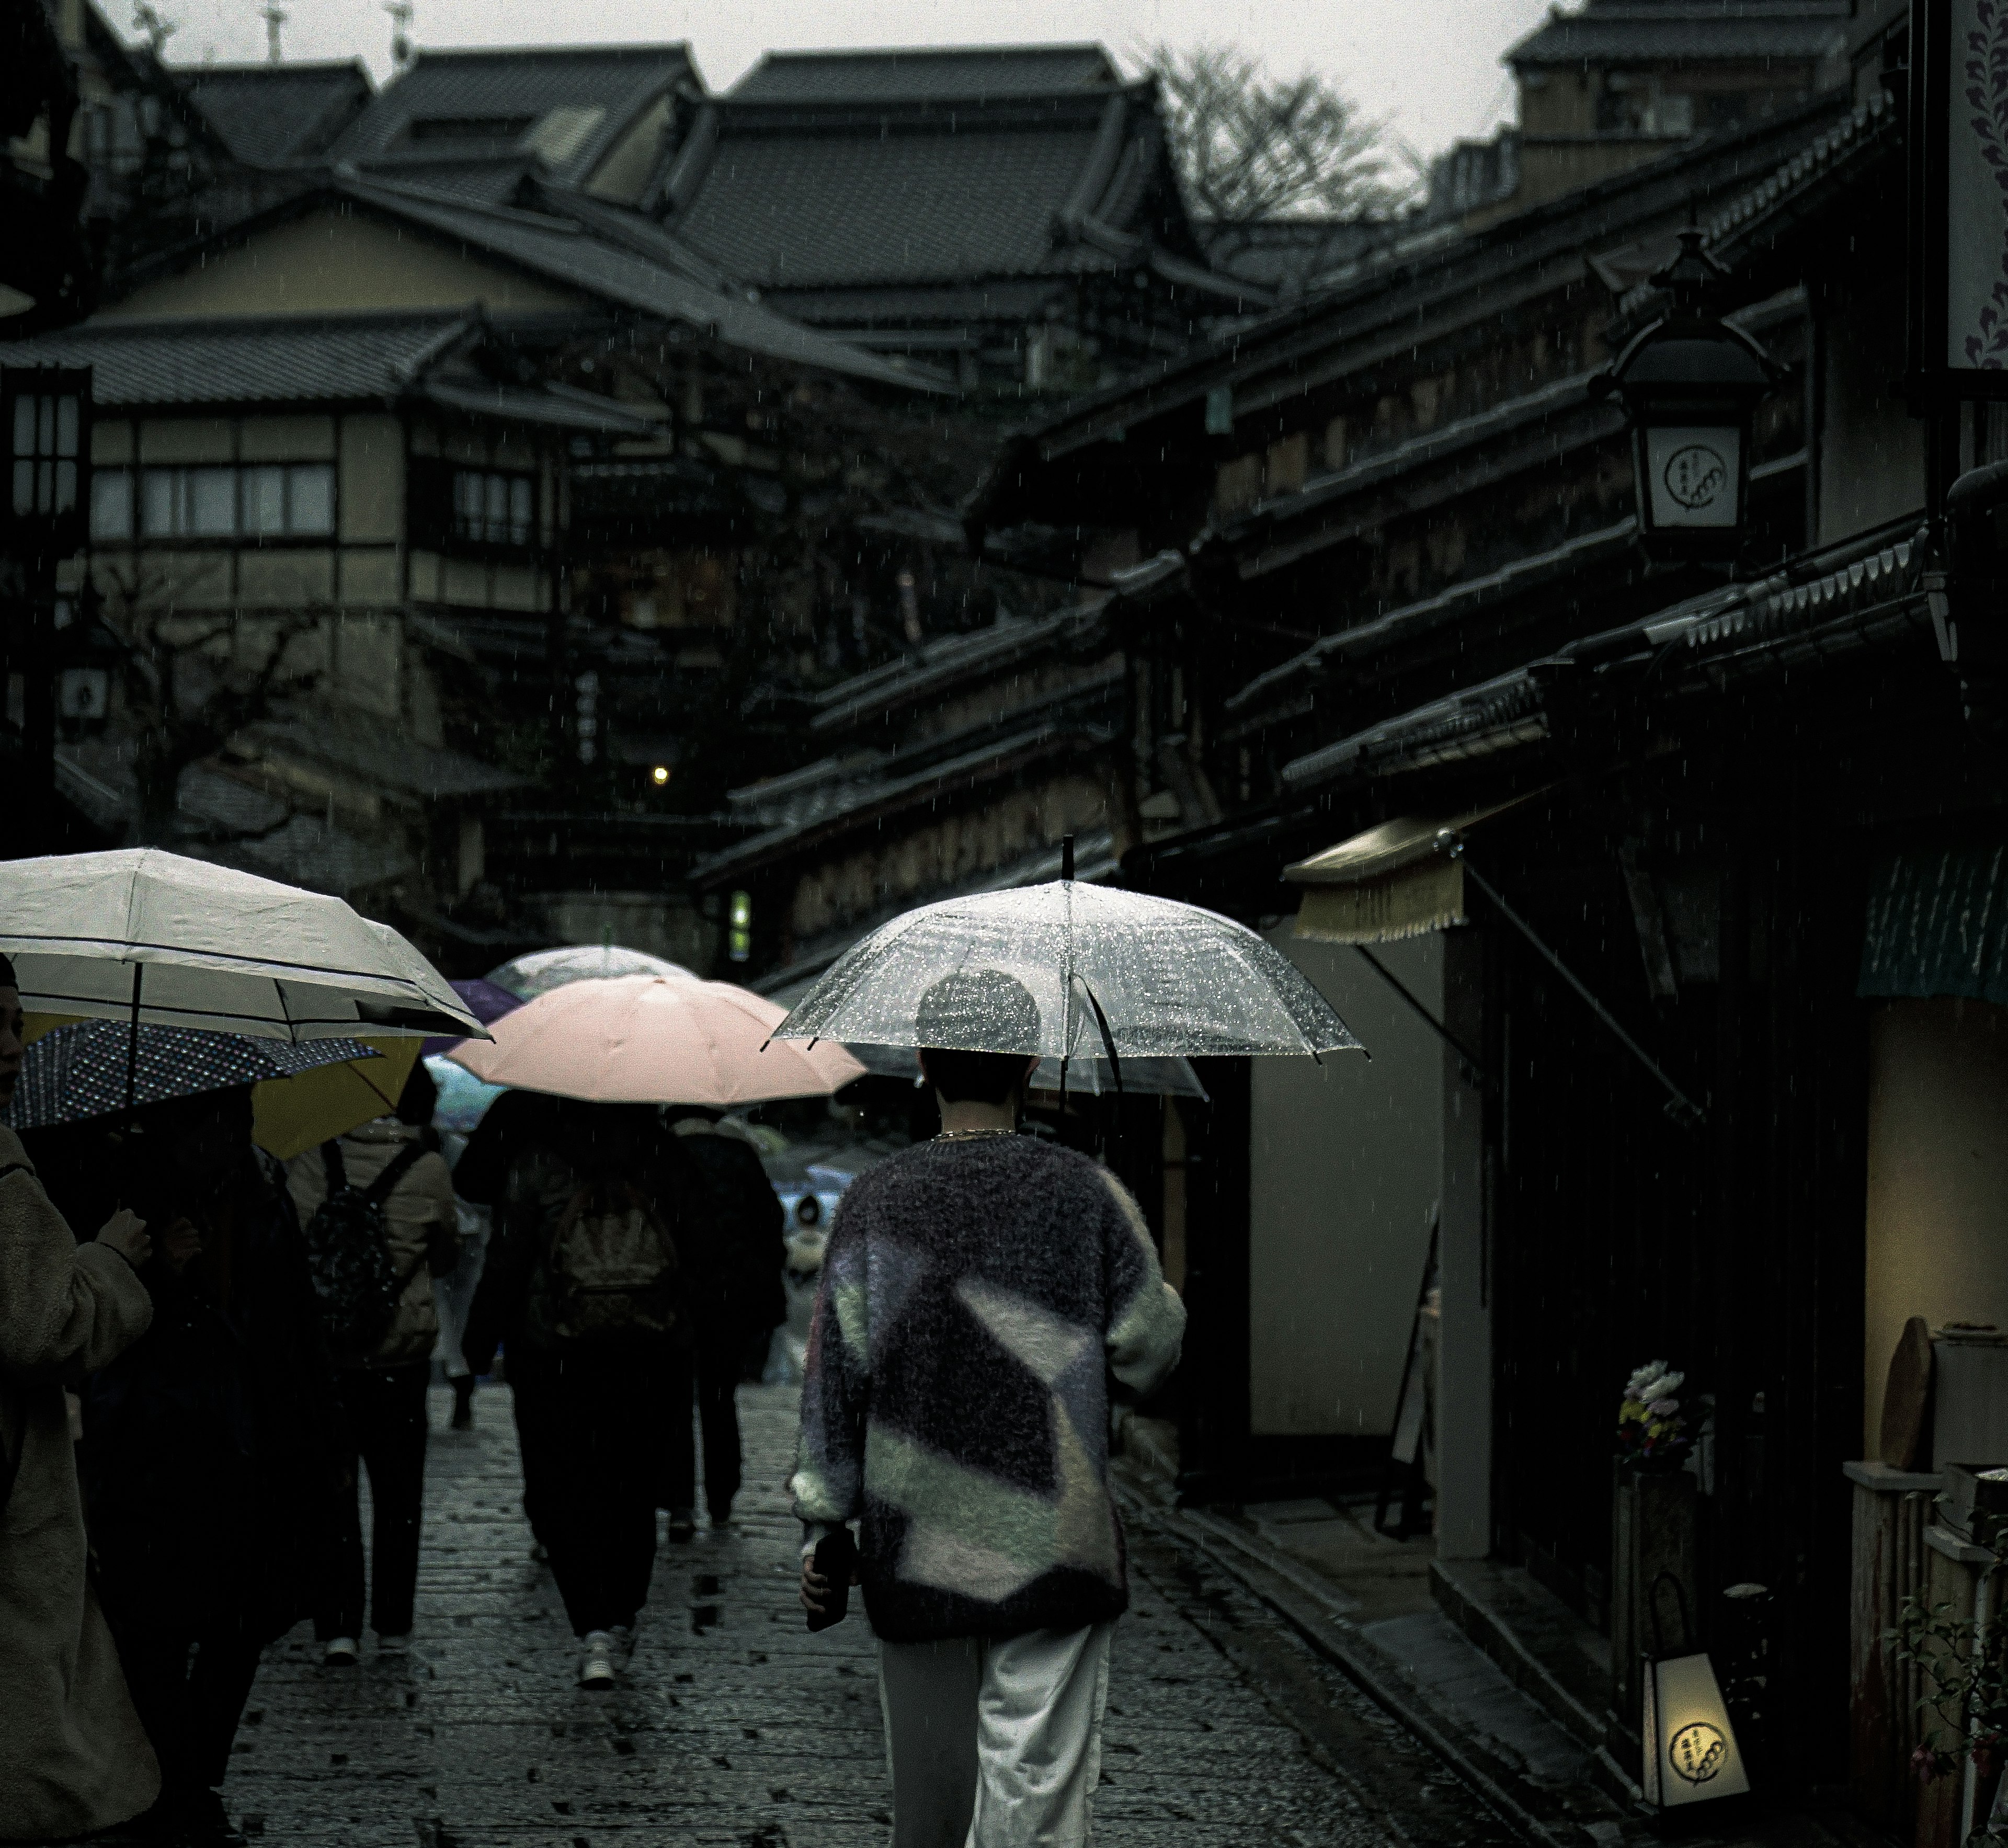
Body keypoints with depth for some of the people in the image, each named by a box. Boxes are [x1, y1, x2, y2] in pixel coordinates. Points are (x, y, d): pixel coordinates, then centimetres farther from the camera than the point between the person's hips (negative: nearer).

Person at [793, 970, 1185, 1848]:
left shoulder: (875, 1203, -1)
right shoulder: (1083, 1195, -5)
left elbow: (836, 1377, 1)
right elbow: (1149, 1355, 1)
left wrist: (821, 1527, 8)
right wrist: (1168, 1302, 23)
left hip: (913, 1548, 2)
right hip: (1050, 1546, -2)